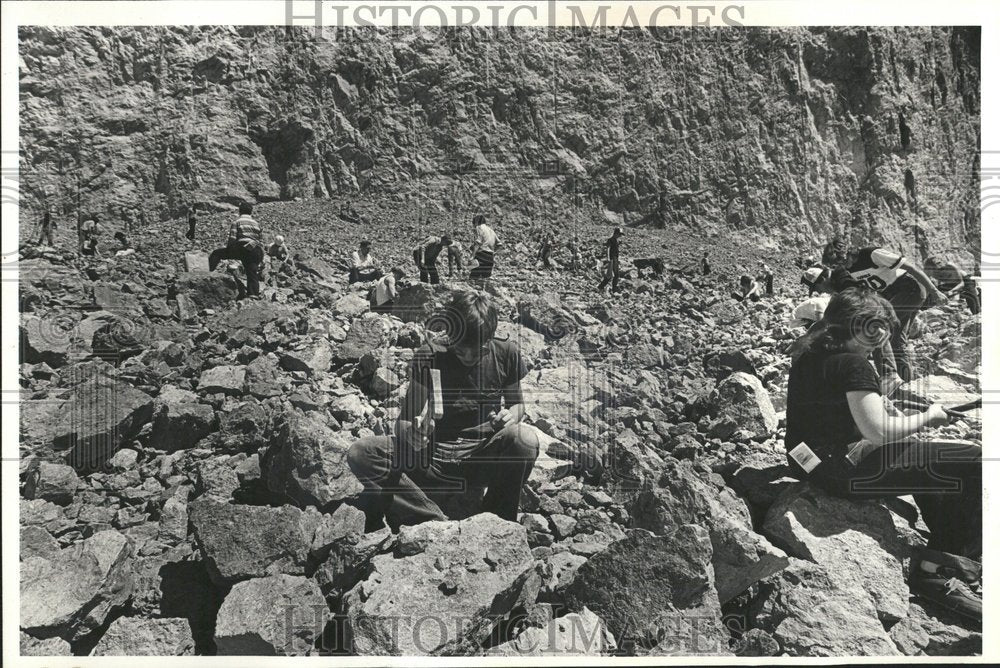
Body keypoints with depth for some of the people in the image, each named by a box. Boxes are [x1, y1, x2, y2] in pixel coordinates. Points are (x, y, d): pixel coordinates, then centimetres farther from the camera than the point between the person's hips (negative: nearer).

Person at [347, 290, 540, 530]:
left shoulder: (505, 353, -3)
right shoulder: (429, 357, -8)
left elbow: (517, 404, 11)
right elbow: (406, 419, -11)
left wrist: (511, 416, -14)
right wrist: (411, 434, -36)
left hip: (485, 460, 0)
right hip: (435, 457, 0)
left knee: (525, 438, -33)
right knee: (360, 455, -22)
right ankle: (440, 524, -27)